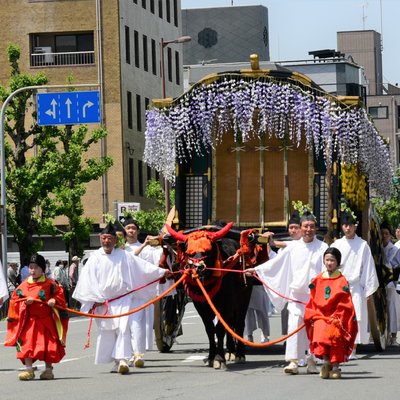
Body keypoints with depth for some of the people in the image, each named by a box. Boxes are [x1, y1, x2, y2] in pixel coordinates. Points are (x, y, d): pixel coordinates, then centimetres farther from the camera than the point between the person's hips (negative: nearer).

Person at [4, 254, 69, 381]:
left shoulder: (50, 284, -1)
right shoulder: (24, 285, 2)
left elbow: (59, 294, 4)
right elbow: (15, 298, 2)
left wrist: (54, 300, -15)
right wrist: (25, 301, -16)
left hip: (46, 320, -1)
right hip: (29, 320, 1)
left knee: (48, 345, 6)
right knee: (27, 344, -7)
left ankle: (48, 369, 19)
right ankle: (29, 370, -1)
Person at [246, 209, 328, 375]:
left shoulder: (322, 247, 3)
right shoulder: (293, 247, 10)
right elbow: (276, 262, 14)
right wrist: (257, 269, 10)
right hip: (296, 294, 2)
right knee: (294, 326, -7)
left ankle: (312, 361, 11)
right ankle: (293, 361, -8)